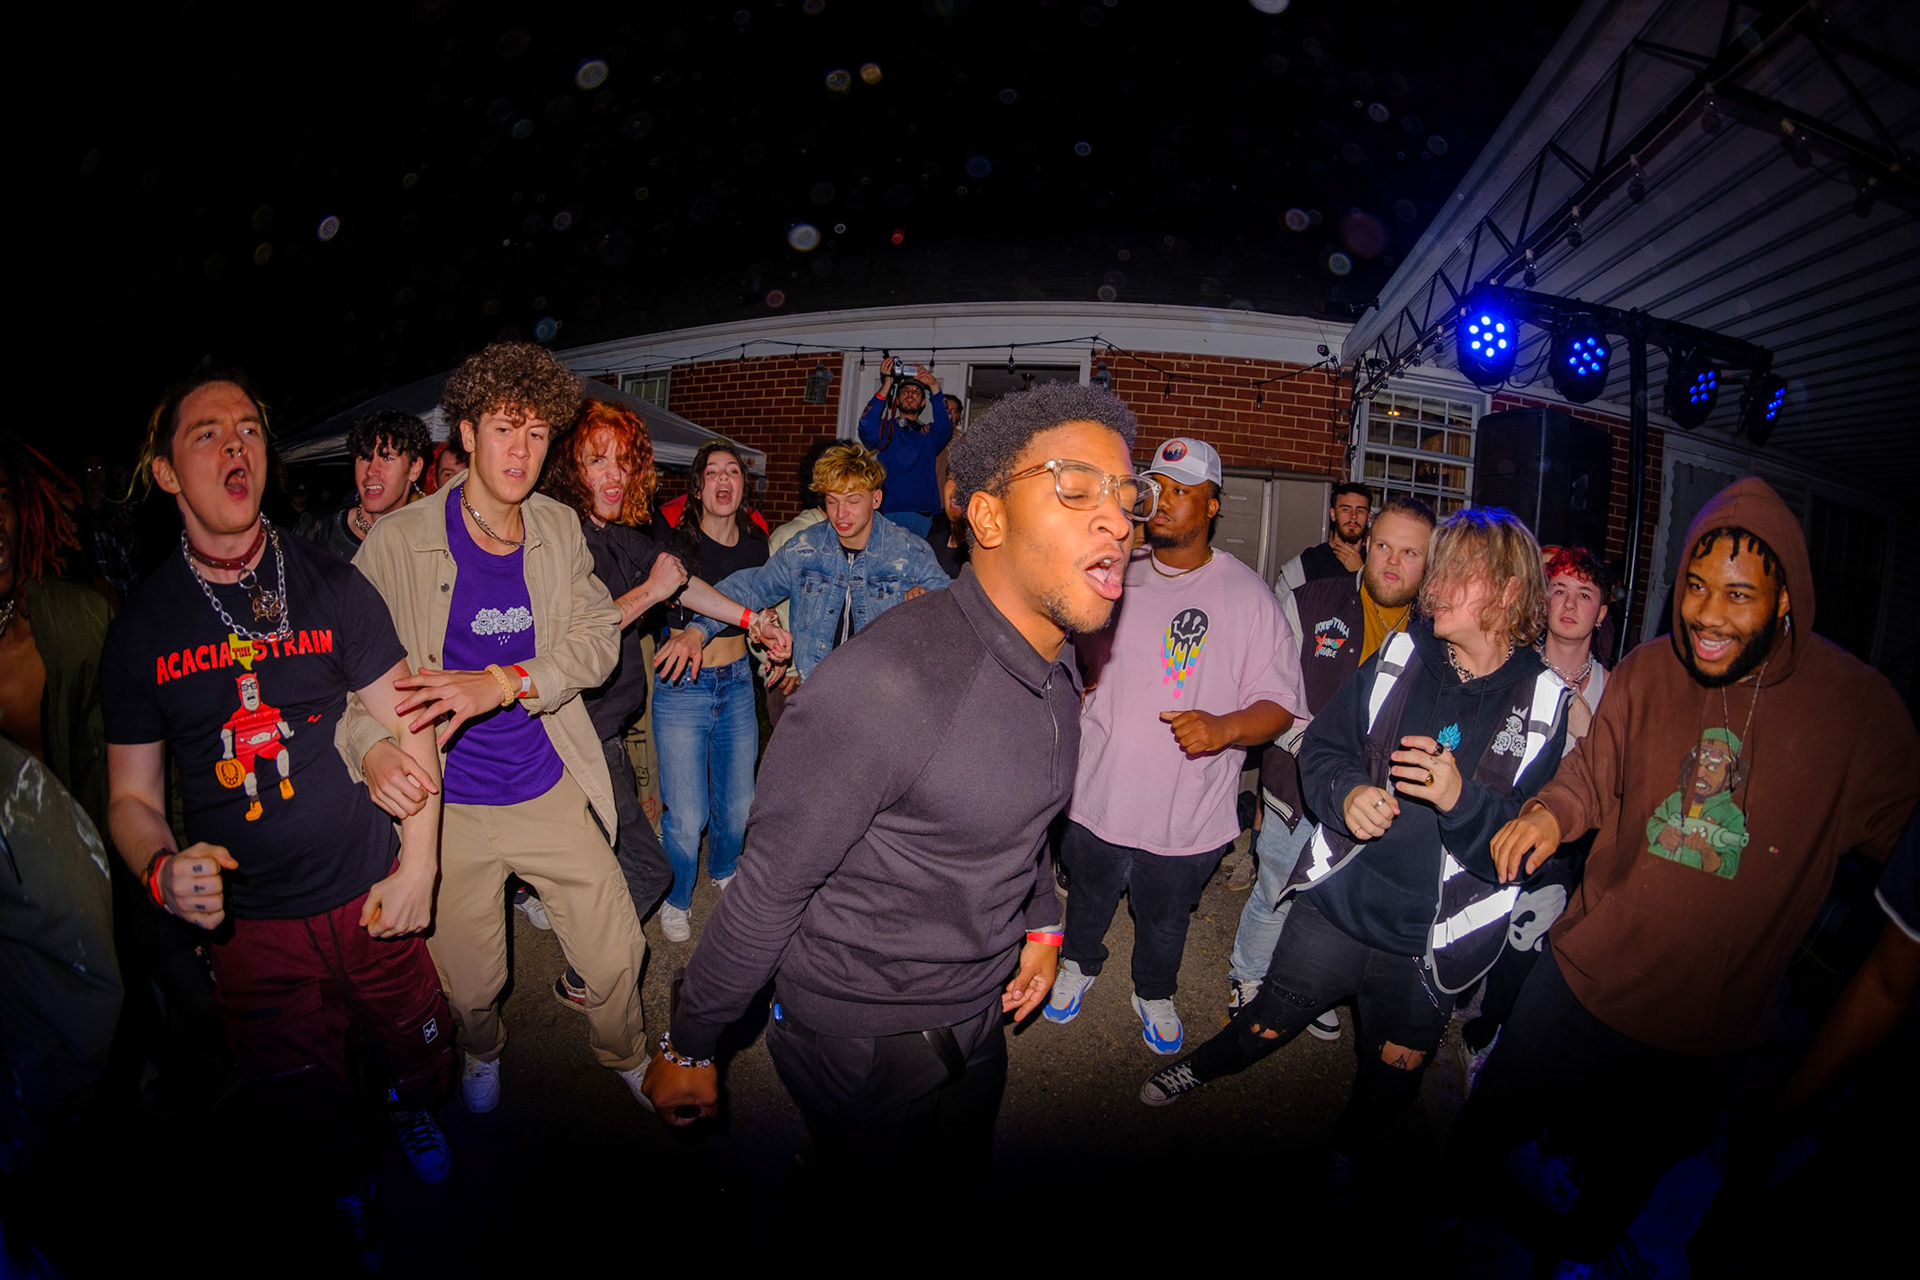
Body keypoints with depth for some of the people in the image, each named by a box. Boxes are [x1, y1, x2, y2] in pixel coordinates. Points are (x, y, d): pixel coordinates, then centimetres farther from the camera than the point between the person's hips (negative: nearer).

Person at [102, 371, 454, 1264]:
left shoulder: (331, 586, -6)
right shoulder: (140, 626, -4)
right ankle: (349, 1200, 48)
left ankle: (412, 1110, 53)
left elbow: (406, 731, -3)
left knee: (415, 1049, 17)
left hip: (370, 898, 0)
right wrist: (163, 871, -19)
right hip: (247, 924, 1)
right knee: (308, 1103, 17)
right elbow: (132, 796, 2)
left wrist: (417, 866, -8)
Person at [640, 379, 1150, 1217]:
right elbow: (769, 888, -24)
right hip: (862, 1045, -8)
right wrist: (689, 1046, -14)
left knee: (955, 1205, 29)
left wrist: (1041, 924, 11)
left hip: (977, 1020, 8)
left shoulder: (1058, 671, -2)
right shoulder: (886, 683, -32)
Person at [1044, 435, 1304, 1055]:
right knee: (1088, 898, 24)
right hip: (1097, 794, 2)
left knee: (1164, 920, 20)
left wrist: (1224, 727, -30)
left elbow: (1279, 702, -13)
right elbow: (1076, 652, 18)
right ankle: (1079, 964, 53)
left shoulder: (1248, 596, -10)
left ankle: (1154, 992, 48)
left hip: (1186, 813, -2)